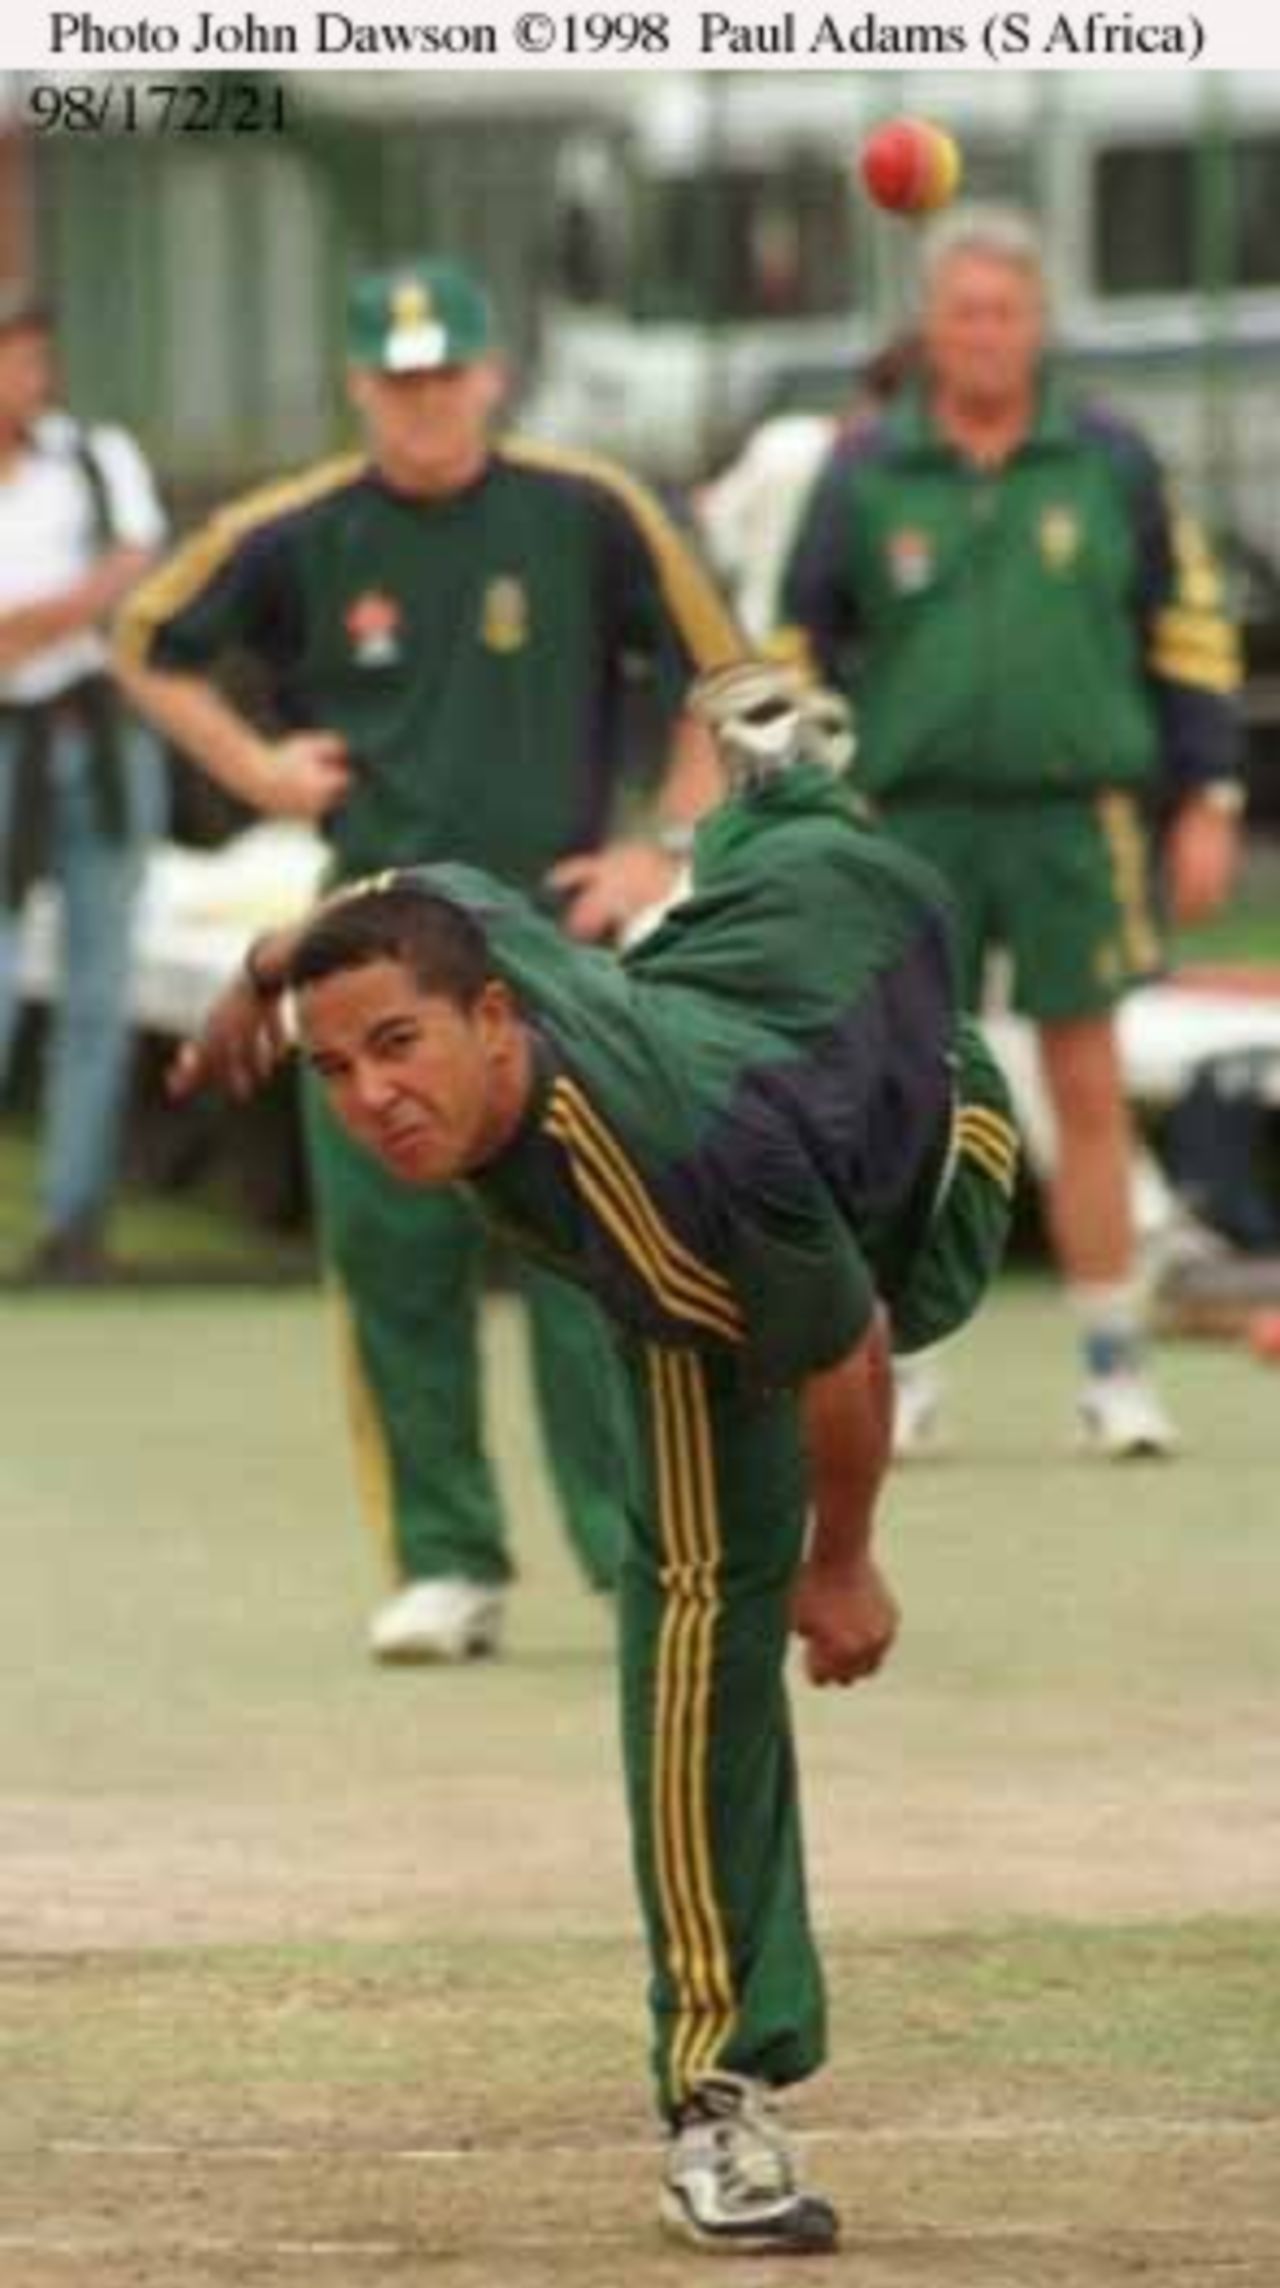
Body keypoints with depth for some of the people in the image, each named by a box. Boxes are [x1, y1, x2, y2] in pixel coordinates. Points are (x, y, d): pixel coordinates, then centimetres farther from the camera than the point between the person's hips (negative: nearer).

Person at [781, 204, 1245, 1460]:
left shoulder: (1108, 462, 4)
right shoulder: (865, 476, 3)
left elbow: (1189, 632, 10)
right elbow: (797, 652, 8)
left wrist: (1207, 803, 6)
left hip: (1073, 818, 0)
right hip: (915, 820, 0)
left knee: (1088, 1087, 0)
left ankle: (1114, 1372, 6)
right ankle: (893, 1376, 9)